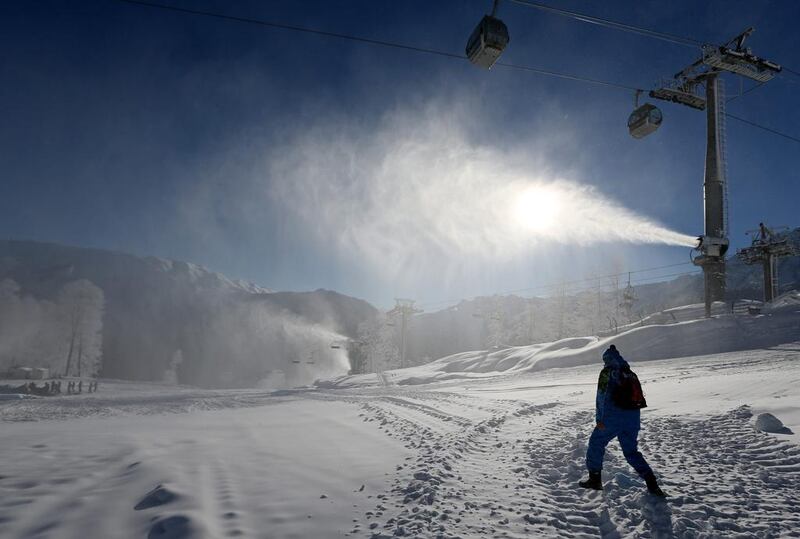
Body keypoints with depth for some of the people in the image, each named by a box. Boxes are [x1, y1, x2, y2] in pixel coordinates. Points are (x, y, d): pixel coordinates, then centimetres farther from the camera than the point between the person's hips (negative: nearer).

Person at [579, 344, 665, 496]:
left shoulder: (607, 372, -7)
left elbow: (602, 396, -14)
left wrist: (599, 419, -14)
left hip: (613, 418, -6)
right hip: (633, 418, 6)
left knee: (596, 443, 11)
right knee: (631, 451, 16)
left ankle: (595, 479, 12)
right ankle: (652, 484, 4)